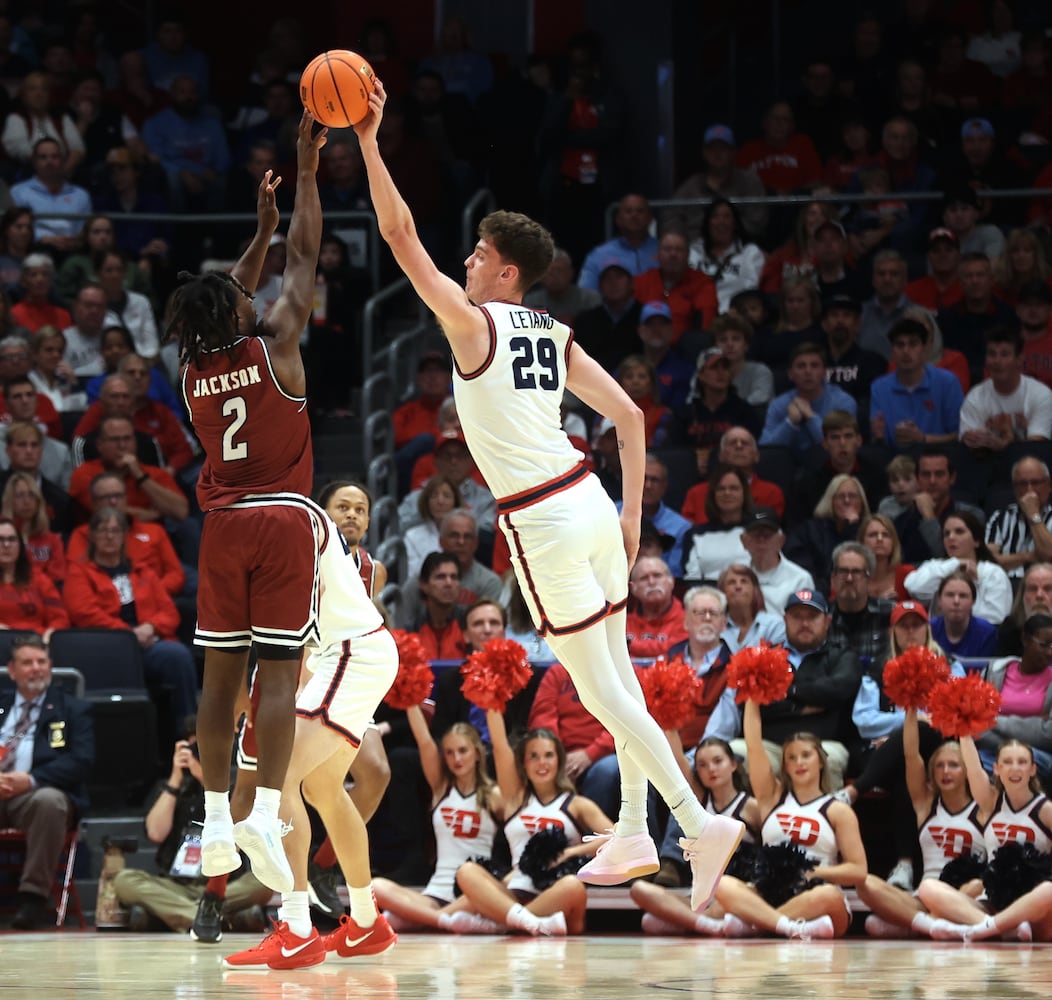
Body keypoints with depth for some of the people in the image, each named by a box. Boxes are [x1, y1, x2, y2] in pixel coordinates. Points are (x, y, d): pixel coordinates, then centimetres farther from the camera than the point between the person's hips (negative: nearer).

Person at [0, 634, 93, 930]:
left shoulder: (73, 710, 17)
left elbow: (81, 761, 0)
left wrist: (31, 780, -16)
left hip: (34, 795, -2)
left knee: (49, 800, -39)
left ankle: (33, 897, -34)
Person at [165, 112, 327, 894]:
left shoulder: (195, 368, 6)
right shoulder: (274, 348, -7)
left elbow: (228, 301, 25)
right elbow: (305, 259, 0)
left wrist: (260, 227, 33)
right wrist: (307, 173, 7)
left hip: (224, 526, 4)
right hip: (283, 520, -4)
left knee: (222, 673, 7)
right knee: (279, 673, -8)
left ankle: (217, 822, 7)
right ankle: (265, 811, -21)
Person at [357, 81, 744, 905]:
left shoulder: (474, 324, -8)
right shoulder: (556, 337, 11)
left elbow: (400, 236, -11)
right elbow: (630, 417, 11)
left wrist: (369, 142, -9)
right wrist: (632, 513, 15)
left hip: (543, 526, -8)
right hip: (590, 501, 8)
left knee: (601, 690, -5)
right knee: (616, 674, 15)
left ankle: (699, 821, -12)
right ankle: (634, 835, 22)